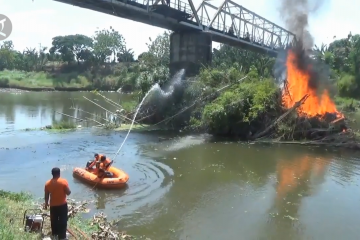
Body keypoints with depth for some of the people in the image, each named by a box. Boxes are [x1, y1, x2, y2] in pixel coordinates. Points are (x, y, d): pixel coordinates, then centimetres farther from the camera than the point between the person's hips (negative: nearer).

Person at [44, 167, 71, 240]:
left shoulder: (47, 183, -6)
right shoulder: (64, 181, -17)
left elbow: (46, 195, 2)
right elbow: (68, 193, -14)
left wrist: (46, 203, 18)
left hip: (53, 205, 4)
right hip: (63, 205, -4)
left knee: (54, 220, 22)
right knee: (63, 221, 8)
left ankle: (55, 234, 38)